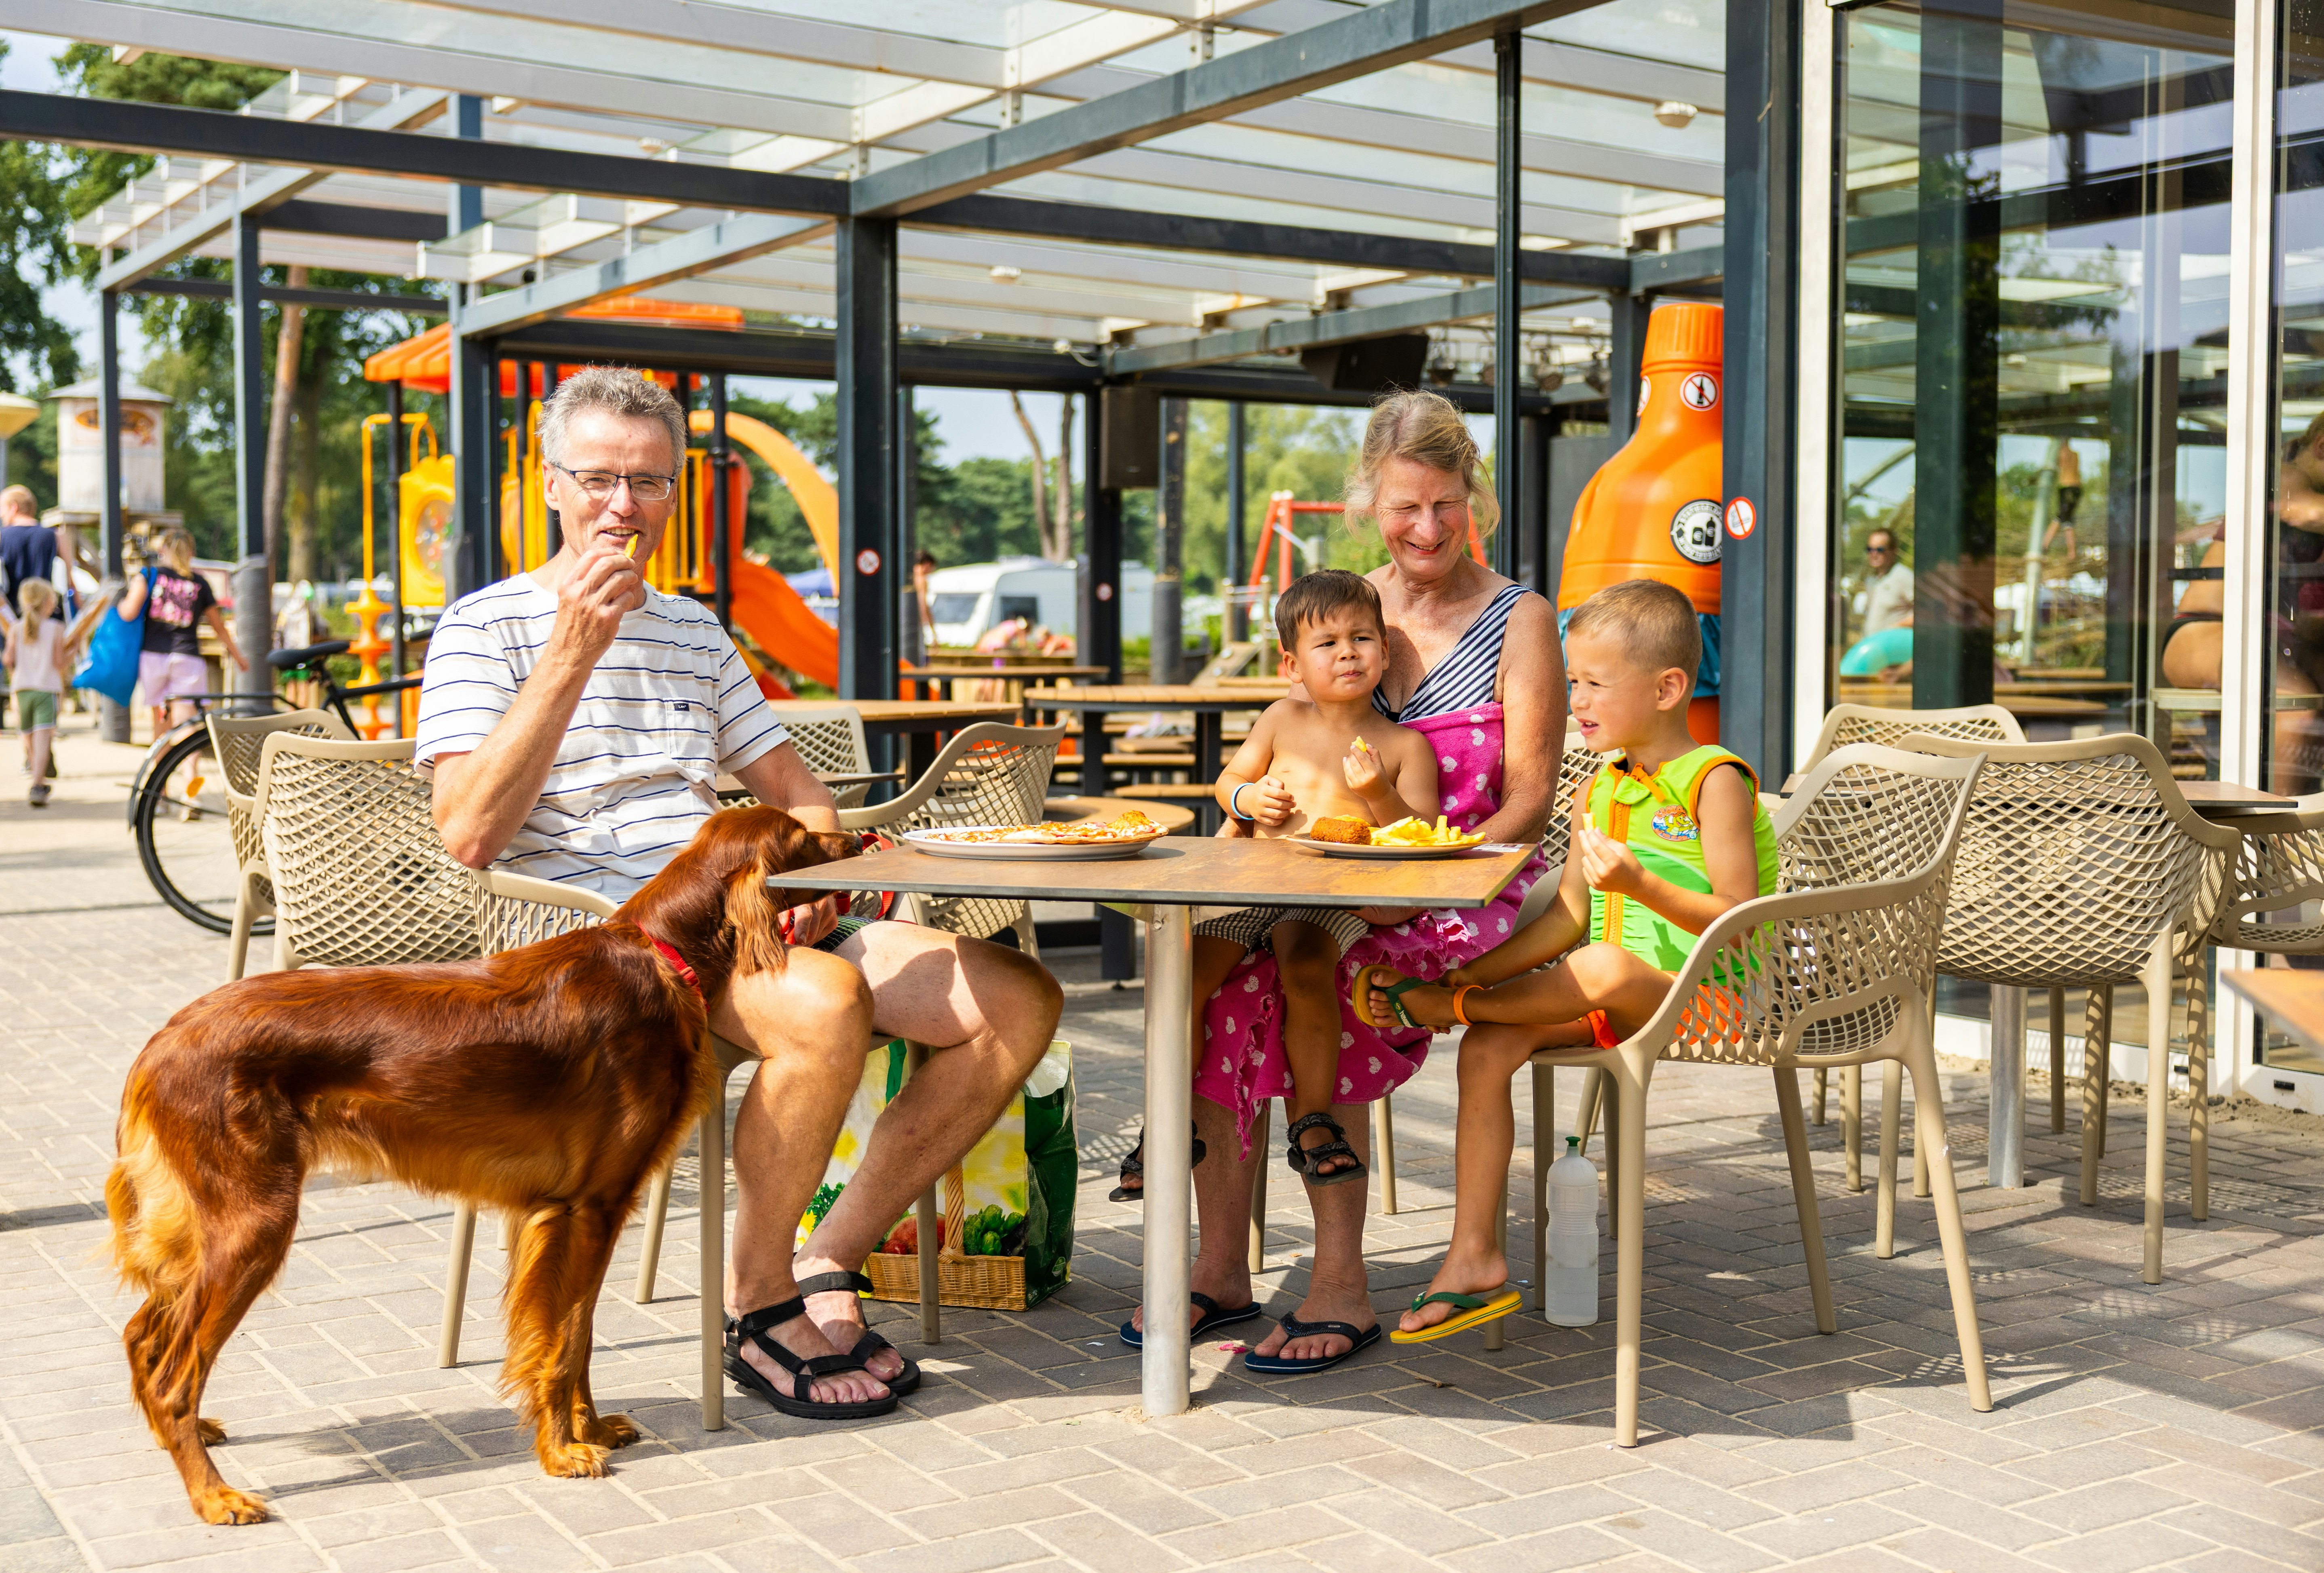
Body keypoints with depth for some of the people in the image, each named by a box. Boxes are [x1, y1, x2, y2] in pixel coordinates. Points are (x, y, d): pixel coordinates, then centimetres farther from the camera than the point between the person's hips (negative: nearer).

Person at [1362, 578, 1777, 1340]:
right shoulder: (1598, 792, 13)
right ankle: (1474, 1261, -12)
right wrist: (1467, 971, 1)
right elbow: (1567, 919, 12)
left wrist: (1642, 885, -30)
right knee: (1489, 1048, -13)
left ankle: (1447, 1008, -12)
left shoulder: (1716, 781, -9)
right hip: (1616, 1003, 7)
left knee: (1602, 968, -38)